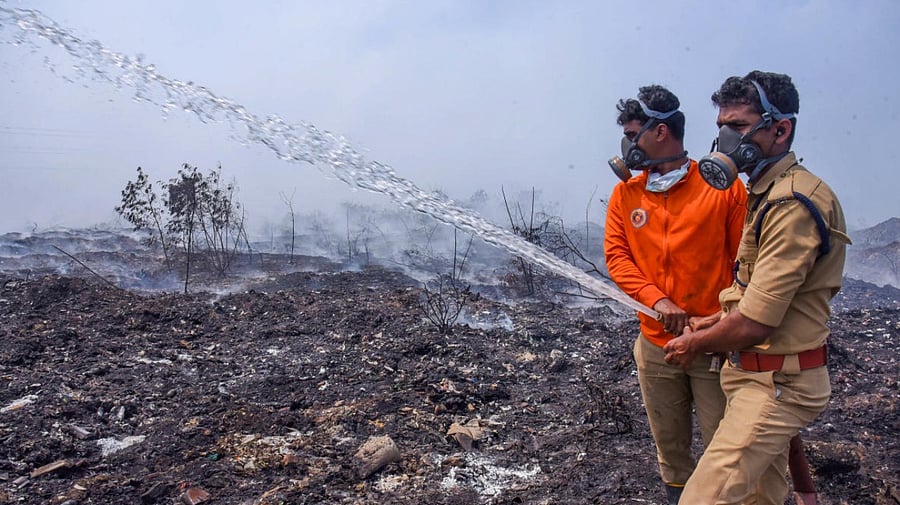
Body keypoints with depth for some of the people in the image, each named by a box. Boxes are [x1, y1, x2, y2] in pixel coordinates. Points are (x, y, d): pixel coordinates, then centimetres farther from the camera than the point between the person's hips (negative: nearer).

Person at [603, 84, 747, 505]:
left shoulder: (722, 185, -6)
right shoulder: (625, 194, 4)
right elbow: (616, 256, -1)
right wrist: (658, 300, -15)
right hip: (655, 344, 3)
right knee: (670, 446, 16)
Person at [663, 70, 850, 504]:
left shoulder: (793, 204, -22)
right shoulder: (768, 193, 11)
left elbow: (754, 324, -23)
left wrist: (697, 343, -6)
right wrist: (715, 322, 8)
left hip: (777, 384, -10)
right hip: (763, 375, 10)